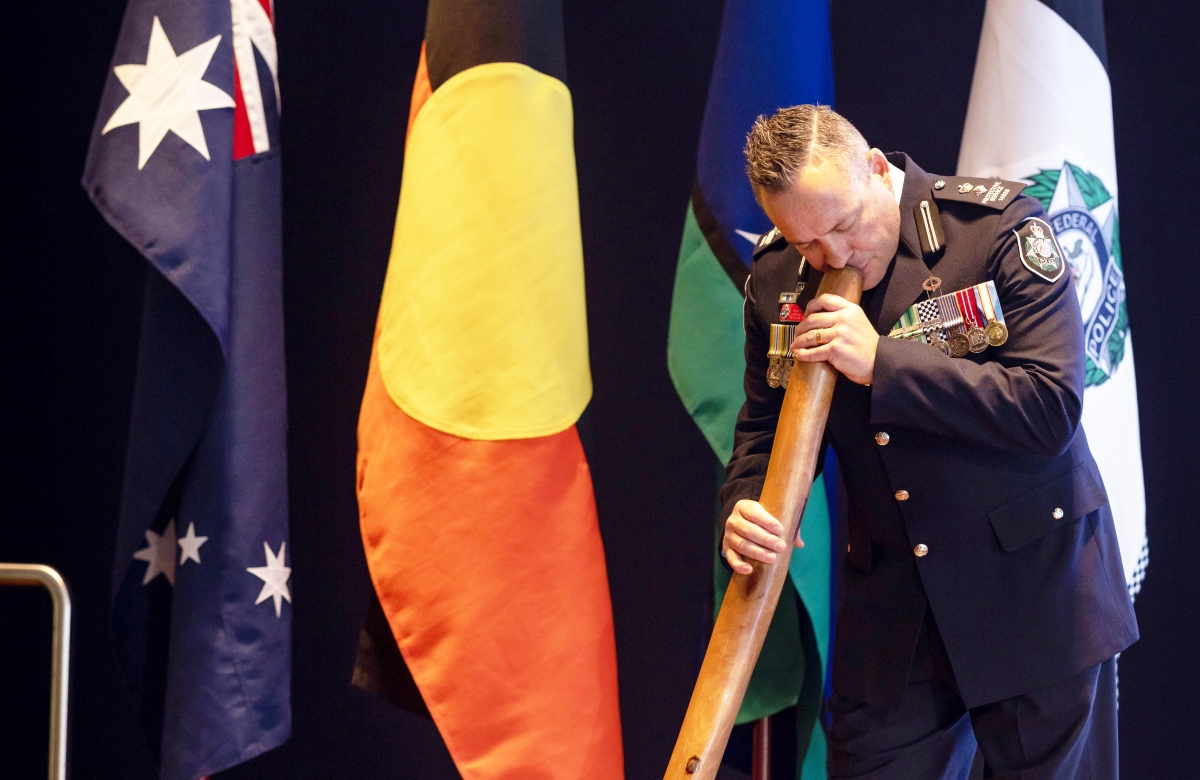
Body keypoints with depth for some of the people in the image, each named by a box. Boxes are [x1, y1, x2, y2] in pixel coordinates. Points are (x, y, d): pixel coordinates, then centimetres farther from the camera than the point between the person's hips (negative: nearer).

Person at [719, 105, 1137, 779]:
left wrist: (882, 363, -22)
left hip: (1034, 597, -4)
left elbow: (1051, 409, -20)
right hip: (893, 614, 4)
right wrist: (747, 507, -11)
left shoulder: (997, 228, -13)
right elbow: (767, 427, 13)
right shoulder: (777, 279, 2)